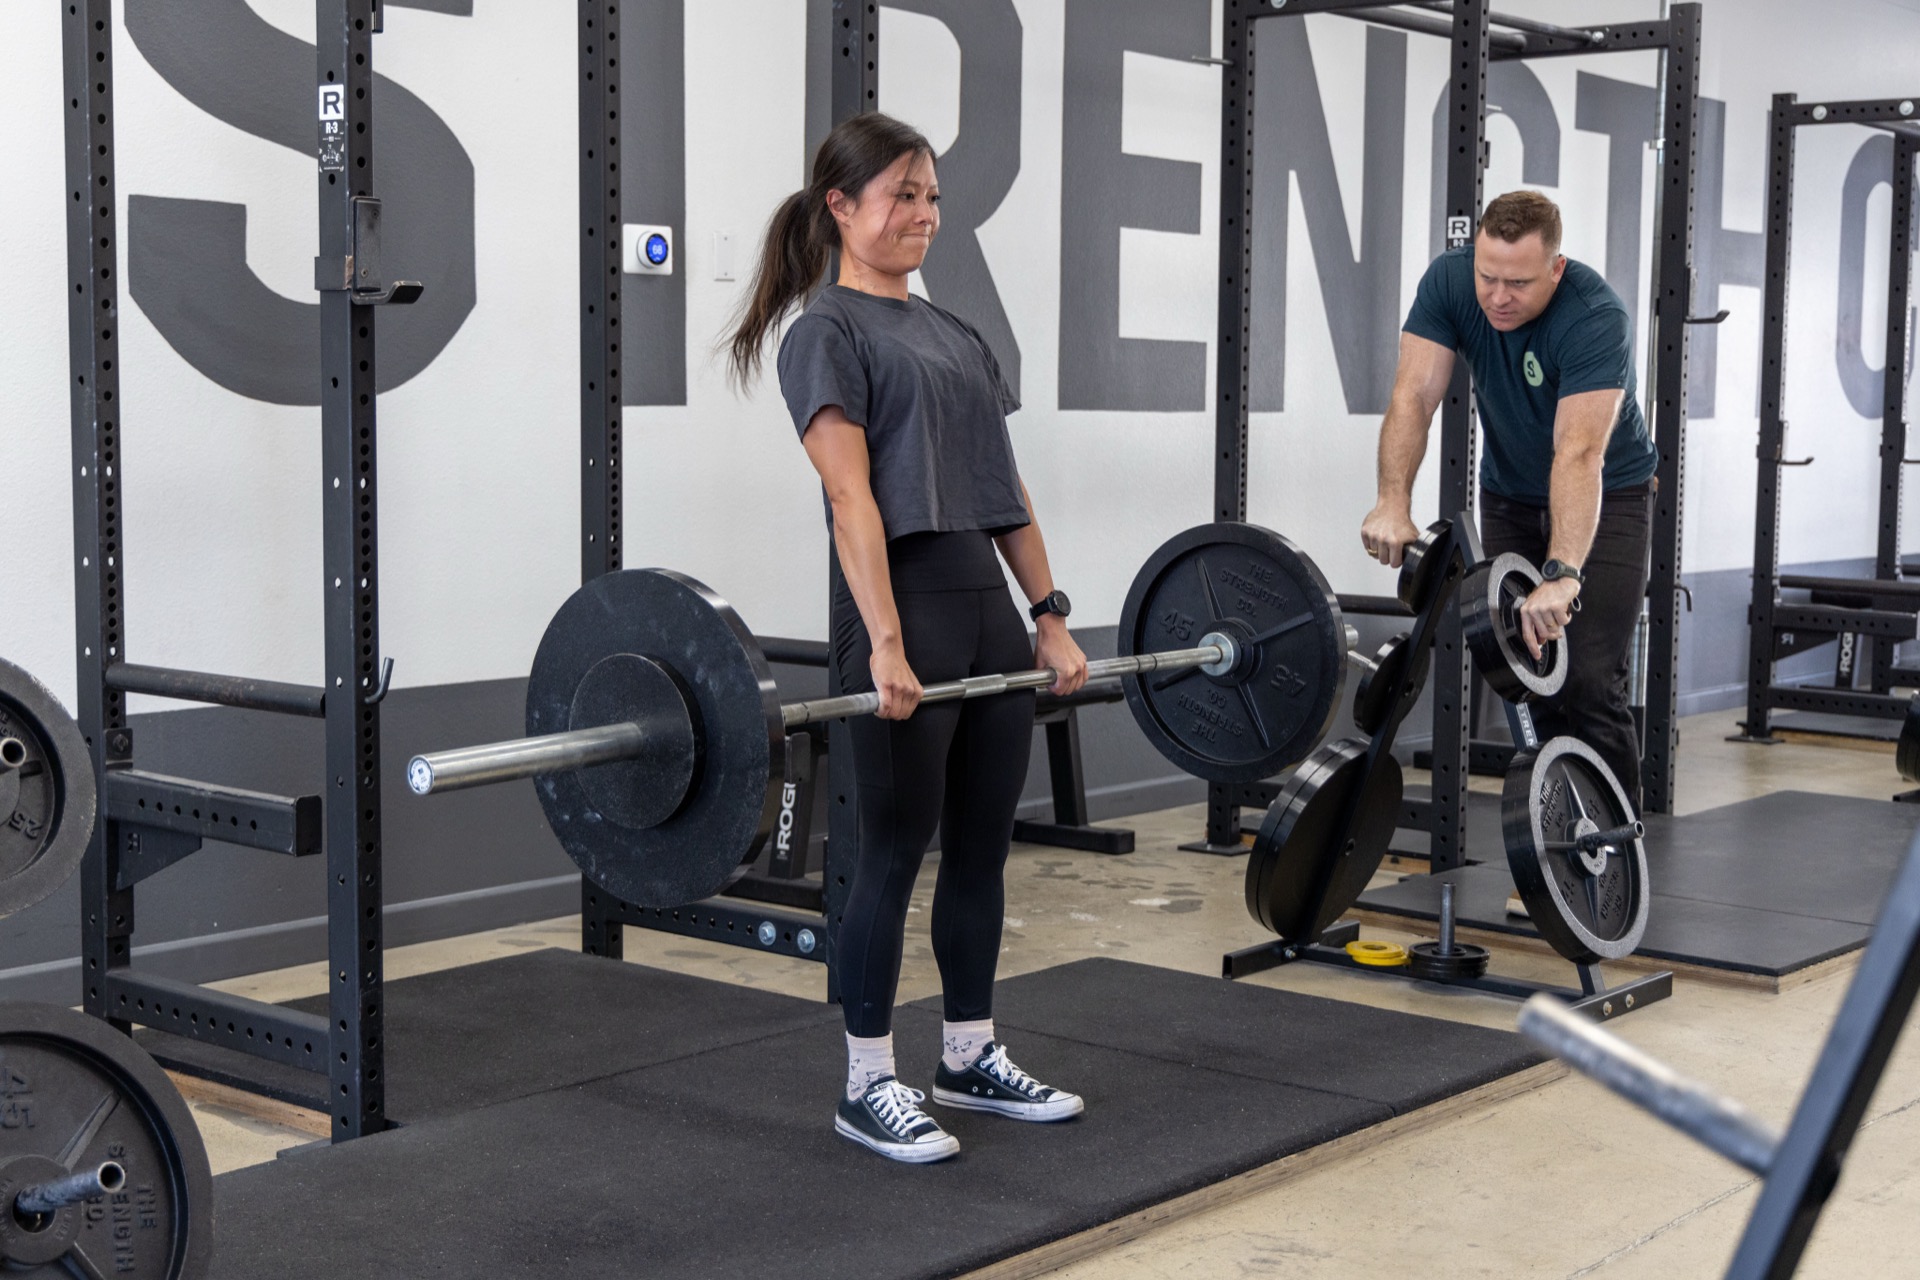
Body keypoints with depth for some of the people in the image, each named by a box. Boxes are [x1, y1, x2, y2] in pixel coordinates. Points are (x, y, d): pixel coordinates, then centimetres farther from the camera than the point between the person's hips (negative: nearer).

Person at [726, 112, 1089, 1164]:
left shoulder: (951, 332, 18)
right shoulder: (827, 331, -5)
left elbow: (1006, 487, 16)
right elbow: (853, 498, -15)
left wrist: (1050, 616, 10)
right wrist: (884, 646, -22)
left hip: (988, 604, 8)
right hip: (904, 600, -7)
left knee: (982, 846, 12)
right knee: (896, 850, -1)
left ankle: (971, 1057, 24)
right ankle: (868, 1084, 10)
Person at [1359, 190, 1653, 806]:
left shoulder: (1595, 317, -32)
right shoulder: (1449, 281, -19)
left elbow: (1579, 453, -42)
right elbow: (1415, 396, -27)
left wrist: (1562, 574, -54)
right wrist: (1394, 502, -43)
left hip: (1604, 495, -4)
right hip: (1510, 494, 5)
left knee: (1589, 682, -14)